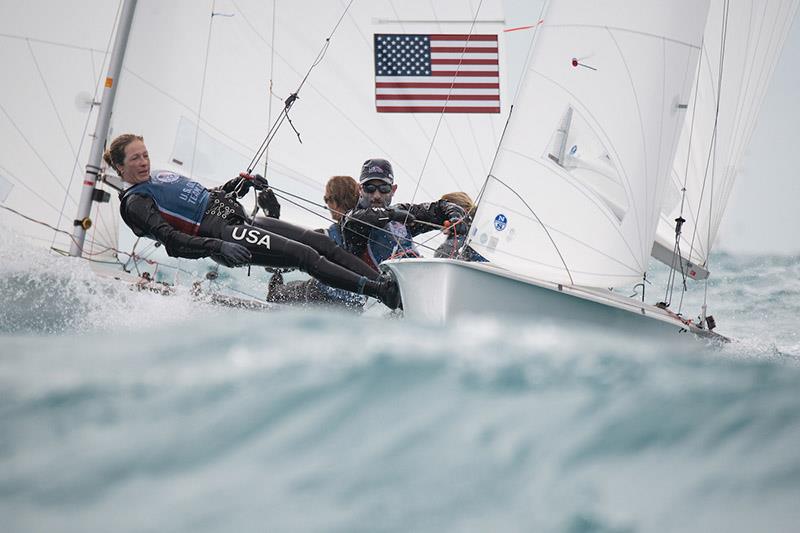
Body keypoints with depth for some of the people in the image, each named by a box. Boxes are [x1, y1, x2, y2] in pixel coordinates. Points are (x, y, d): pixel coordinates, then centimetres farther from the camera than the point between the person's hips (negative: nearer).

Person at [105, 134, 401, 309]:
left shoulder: (159, 177, 22)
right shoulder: (135, 203, -5)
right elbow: (173, 242, -18)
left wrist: (242, 183, 15)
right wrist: (218, 248, -30)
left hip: (239, 218, 9)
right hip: (224, 232, -9)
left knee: (323, 243, -2)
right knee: (306, 256, -19)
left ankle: (384, 282, -3)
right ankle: (381, 291, -24)